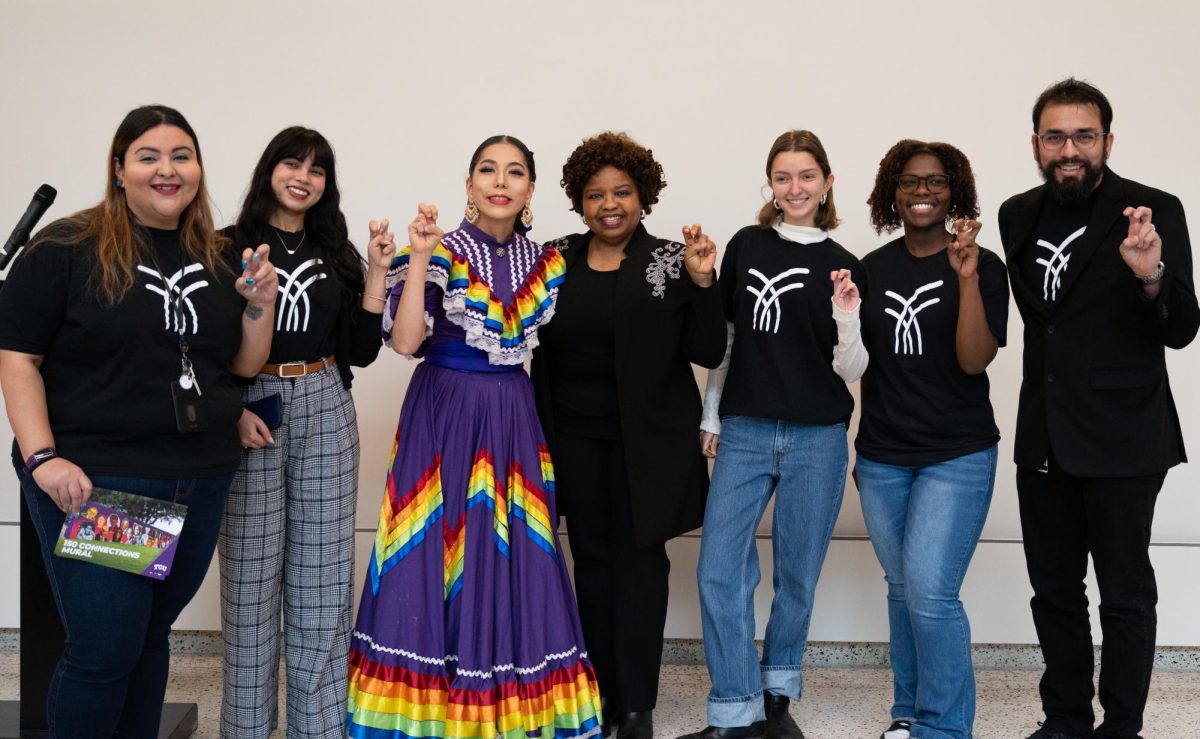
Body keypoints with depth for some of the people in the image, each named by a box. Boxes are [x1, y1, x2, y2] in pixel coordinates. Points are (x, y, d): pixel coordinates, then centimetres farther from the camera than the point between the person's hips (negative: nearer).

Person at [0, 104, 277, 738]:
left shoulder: (221, 259, 10)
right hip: (93, 481, -5)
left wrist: (259, 302, -4)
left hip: (199, 483, 5)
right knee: (105, 648, -4)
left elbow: (242, 366, 13)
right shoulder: (66, 249, -6)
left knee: (151, 634, 14)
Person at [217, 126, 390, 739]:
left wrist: (377, 274, -1)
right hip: (248, 413, -3)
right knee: (251, 574, 0)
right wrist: (232, 410, -12)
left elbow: (360, 351, 6)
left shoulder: (336, 255, 12)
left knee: (321, 576, 4)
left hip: (325, 413, 3)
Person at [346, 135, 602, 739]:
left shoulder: (544, 262, 9)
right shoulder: (440, 251, -6)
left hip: (513, 417, 4)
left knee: (512, 557, 5)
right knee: (439, 554, -3)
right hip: (445, 414, -4)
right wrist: (419, 257, -23)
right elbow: (404, 341, -17)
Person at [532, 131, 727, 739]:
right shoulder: (556, 261, 4)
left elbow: (708, 353, -7)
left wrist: (702, 283, -17)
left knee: (639, 560, 2)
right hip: (574, 438, 3)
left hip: (646, 440, -3)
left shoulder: (672, 262, -4)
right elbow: (536, 345, 10)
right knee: (592, 560, 9)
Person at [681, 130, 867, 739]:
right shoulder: (746, 246, 6)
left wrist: (847, 316, -18)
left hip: (817, 439, -1)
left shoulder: (842, 266, 1)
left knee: (797, 574, 8)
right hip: (745, 431, 1)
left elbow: (850, 371, -1)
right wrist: (711, 415, 12)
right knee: (719, 569, -6)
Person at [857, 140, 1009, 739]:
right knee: (902, 589, 11)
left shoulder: (982, 267, -4)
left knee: (930, 591, -12)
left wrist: (967, 279, -23)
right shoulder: (873, 268, 7)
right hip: (883, 458, 4)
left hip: (957, 455, -4)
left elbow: (974, 361, -14)